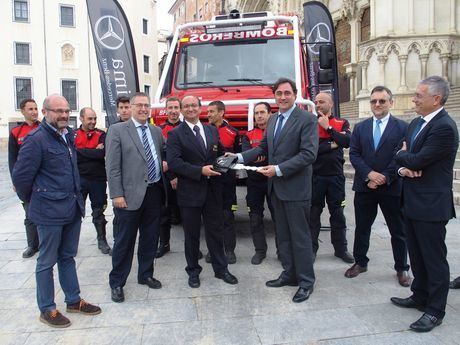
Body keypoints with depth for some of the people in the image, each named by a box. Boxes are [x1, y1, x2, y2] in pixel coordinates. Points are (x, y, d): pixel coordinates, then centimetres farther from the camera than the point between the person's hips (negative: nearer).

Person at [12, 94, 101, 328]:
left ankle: (73, 300, 31)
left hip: (72, 208, 7)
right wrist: (33, 201, 0)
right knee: (47, 262, 8)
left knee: (67, 257, 18)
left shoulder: (68, 135, 9)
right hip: (50, 212, -7)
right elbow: (21, 175, -12)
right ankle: (47, 309, 22)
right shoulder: (36, 140, -14)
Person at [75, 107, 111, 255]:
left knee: (98, 212, 10)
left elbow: (103, 152, -16)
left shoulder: (101, 135, 1)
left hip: (98, 179, 0)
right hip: (80, 179, 0)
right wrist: (94, 152, -12)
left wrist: (83, 152, -11)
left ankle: (102, 241, 21)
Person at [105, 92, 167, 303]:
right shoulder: (117, 130, -4)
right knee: (124, 241, 5)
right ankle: (117, 283, 20)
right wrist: (117, 194, -14)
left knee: (150, 238, 15)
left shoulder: (157, 131, 12)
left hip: (154, 192, 5)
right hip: (130, 194, -5)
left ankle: (145, 275, 33)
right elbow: (112, 166, -9)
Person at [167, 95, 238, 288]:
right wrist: (200, 171, -21)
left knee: (216, 230, 12)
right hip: (190, 191, -3)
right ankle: (193, 271, 26)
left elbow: (221, 154, 20)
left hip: (213, 190, 4)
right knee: (191, 234, 9)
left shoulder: (212, 131, 11)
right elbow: (173, 162, -15)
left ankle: (221, 269, 26)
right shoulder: (175, 134, -4)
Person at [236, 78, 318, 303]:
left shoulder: (307, 119, -11)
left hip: (296, 187, -7)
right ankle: (289, 274, 30)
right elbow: (264, 147, 16)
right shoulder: (273, 119, 13)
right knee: (283, 235, 16)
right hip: (276, 187, 8)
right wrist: (240, 157, 3)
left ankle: (306, 281, 15)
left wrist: (278, 169, -22)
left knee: (300, 236, 1)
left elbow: (309, 154, -19)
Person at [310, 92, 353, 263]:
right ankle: (312, 248, 17)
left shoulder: (342, 123, 7)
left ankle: (341, 249, 23)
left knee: (337, 212, 10)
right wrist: (331, 145, -10)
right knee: (313, 213, 6)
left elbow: (347, 142, -12)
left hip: (336, 175, 1)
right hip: (315, 175, -1)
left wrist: (328, 127, -10)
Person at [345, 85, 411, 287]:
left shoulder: (402, 127, -1)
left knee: (398, 231, 9)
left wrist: (384, 178, -15)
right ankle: (360, 263, 29)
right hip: (364, 186, 3)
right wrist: (369, 174, -14)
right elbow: (354, 154, 0)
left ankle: (401, 269, 26)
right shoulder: (360, 128, 8)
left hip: (392, 187, -2)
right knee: (362, 227, 13)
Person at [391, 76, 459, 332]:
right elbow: (404, 157, 13)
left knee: (434, 258, 4)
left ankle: (435, 310, 17)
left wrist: (402, 154, -2)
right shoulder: (416, 123, 10)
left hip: (431, 205, -9)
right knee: (417, 254, 20)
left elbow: (418, 160, -23)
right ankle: (420, 297, 37)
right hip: (413, 202, 9)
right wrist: (404, 166, -10)